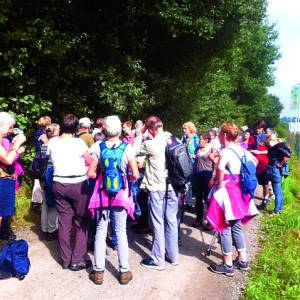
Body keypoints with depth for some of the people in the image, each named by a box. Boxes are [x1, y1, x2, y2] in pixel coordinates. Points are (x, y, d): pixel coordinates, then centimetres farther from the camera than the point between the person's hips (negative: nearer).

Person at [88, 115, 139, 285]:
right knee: (121, 232, 9)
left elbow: (91, 173, -4)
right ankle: (124, 272, 17)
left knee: (101, 231, 10)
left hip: (103, 192, 1)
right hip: (121, 193, -1)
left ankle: (98, 271, 18)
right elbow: (135, 175, -11)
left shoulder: (99, 148, -5)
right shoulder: (127, 148, -9)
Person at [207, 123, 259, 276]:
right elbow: (255, 161, 24)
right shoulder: (242, 150, 6)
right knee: (236, 227, 19)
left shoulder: (226, 152, -20)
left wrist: (220, 183, -24)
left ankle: (228, 265, 13)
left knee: (225, 228, 4)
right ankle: (242, 261, 28)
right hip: (239, 191, 8)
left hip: (227, 192, -8)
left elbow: (220, 168, -40)